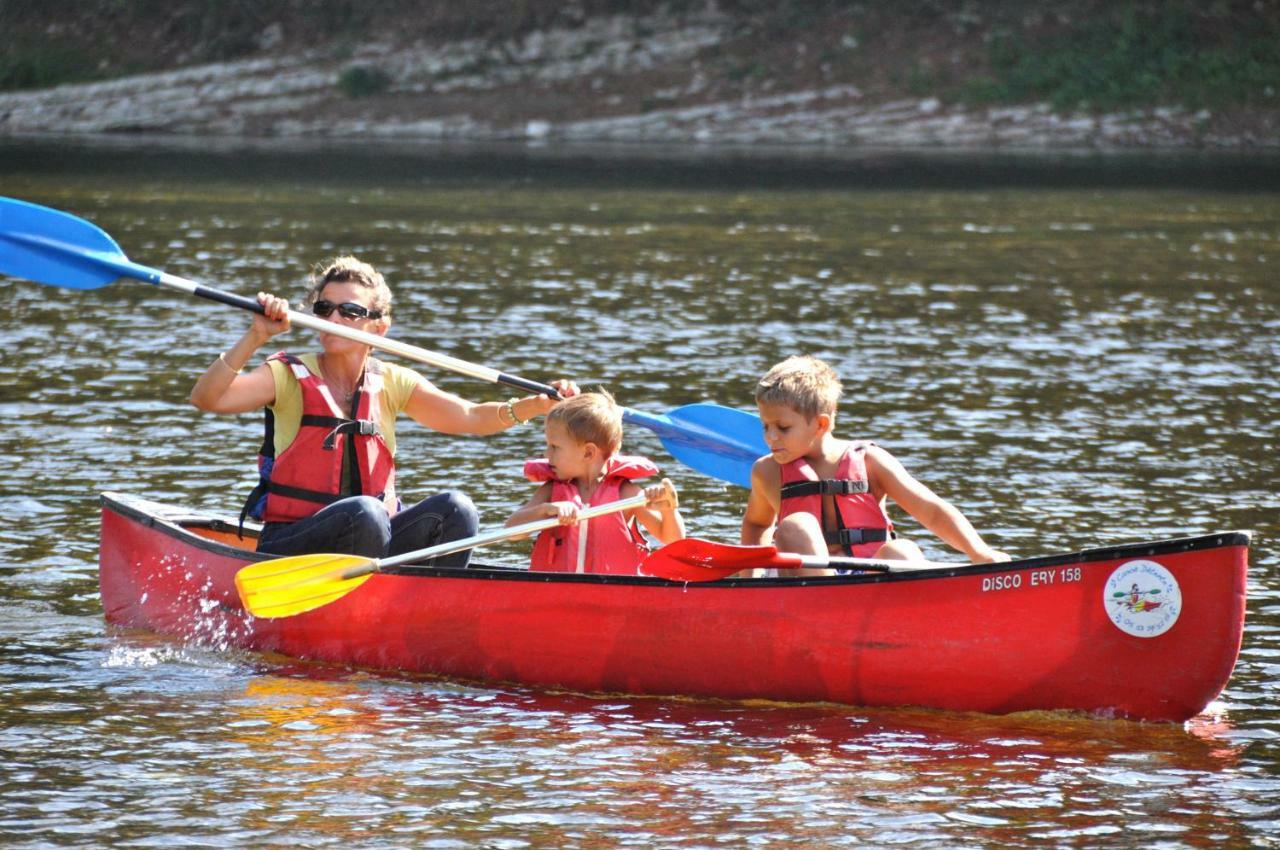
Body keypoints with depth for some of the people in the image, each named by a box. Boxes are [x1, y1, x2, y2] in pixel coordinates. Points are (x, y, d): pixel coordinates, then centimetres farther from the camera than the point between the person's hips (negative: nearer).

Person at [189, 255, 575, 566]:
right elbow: (205, 398, -17)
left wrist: (536, 405, -18)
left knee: (453, 509, -19)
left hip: (370, 541, 4)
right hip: (289, 548, -4)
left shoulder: (390, 384, 7)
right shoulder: (290, 377, -3)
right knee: (364, 512, -34)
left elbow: (468, 417, -2)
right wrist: (255, 338, -30)